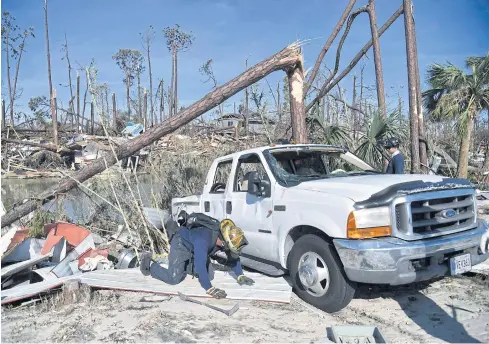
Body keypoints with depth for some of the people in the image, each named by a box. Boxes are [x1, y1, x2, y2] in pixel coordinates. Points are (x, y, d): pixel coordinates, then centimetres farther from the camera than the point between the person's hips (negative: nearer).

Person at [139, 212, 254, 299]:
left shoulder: (224, 239, -21)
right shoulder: (203, 239, -44)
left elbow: (233, 257, -5)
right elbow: (200, 265, -49)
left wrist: (240, 276, -15)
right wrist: (210, 289, -52)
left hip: (193, 248, 7)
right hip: (181, 244, -7)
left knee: (202, 274, 9)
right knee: (174, 279, -17)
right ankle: (149, 263, 7)